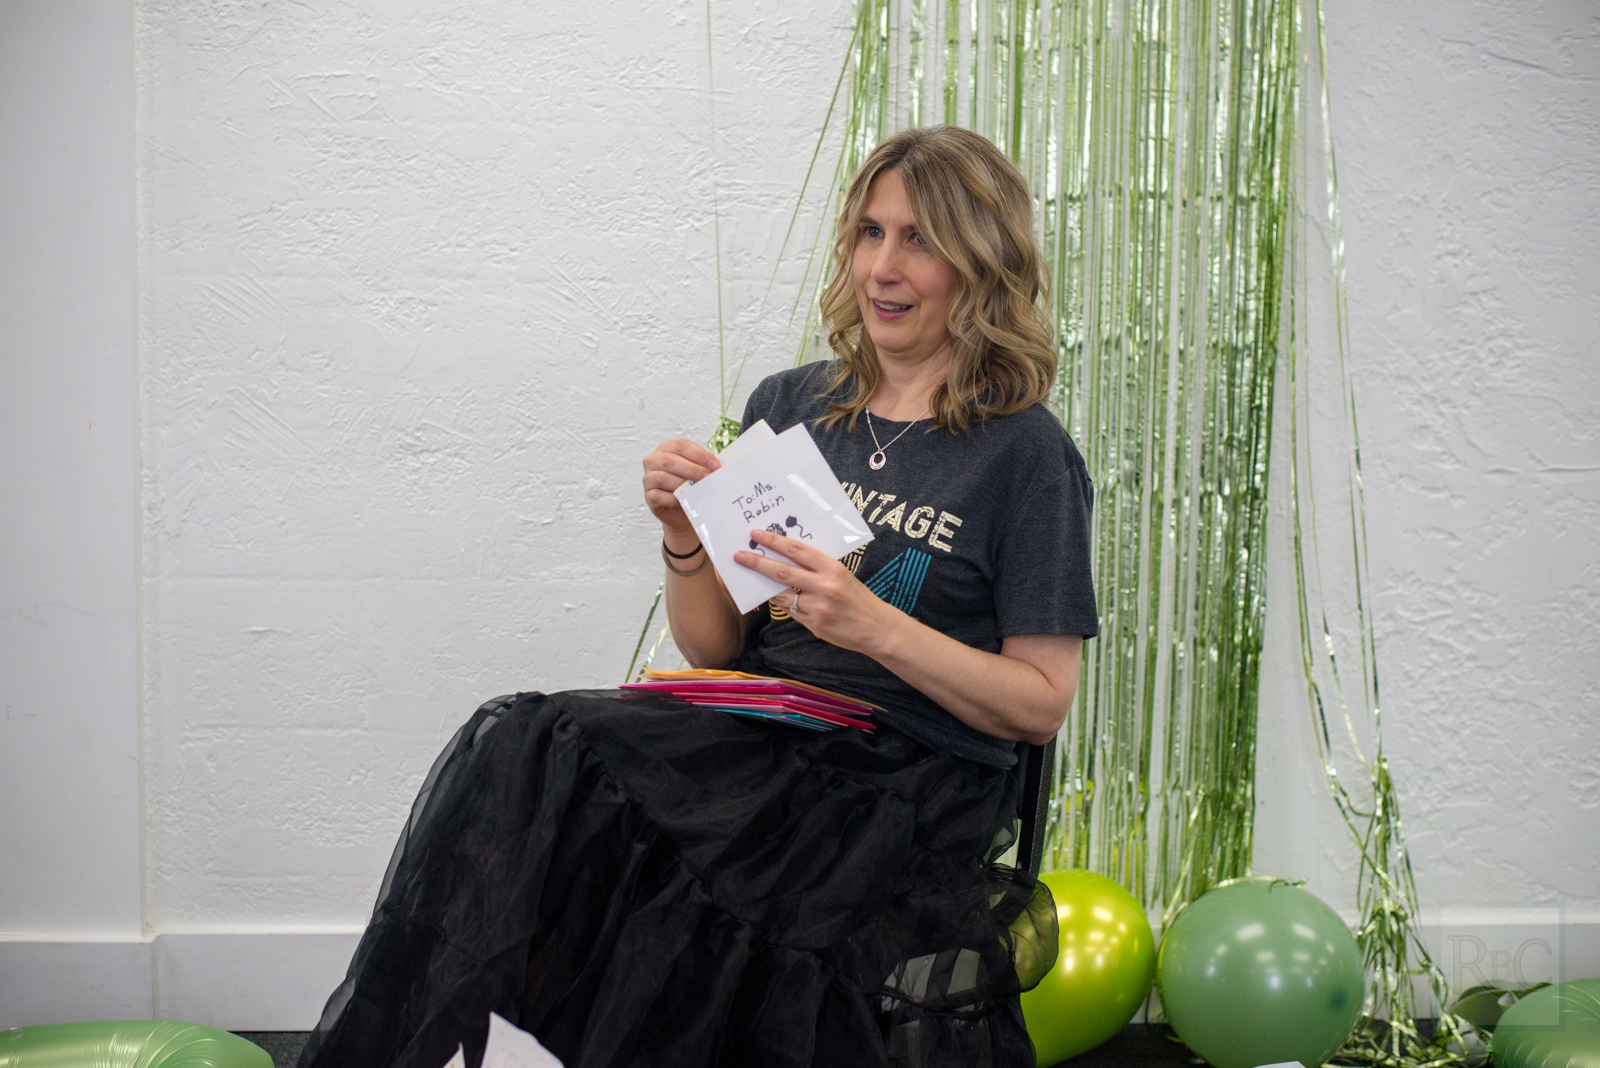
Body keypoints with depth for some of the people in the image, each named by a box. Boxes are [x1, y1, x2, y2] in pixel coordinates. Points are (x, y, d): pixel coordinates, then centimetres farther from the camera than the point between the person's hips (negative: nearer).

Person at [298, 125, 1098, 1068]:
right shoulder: (788, 407, 14)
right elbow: (716, 649, 16)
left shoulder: (1025, 454, -1)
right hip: (755, 739, 5)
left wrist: (873, 626, -16)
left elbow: (1042, 705, -4)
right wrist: (685, 538, -4)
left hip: (907, 787, -5)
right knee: (519, 749, -22)